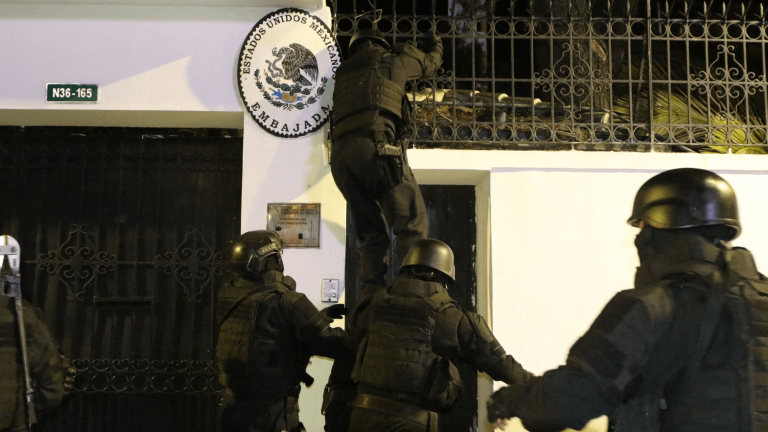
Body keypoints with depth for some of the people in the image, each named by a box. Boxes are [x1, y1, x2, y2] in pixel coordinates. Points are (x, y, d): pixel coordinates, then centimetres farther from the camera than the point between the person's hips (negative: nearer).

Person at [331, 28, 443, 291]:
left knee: (371, 235, 9)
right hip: (375, 146, -5)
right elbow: (430, 65, 36)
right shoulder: (392, 60, 19)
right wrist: (437, 47, 60)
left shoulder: (343, 71, 30)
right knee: (412, 224, -7)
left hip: (340, 155, 5)